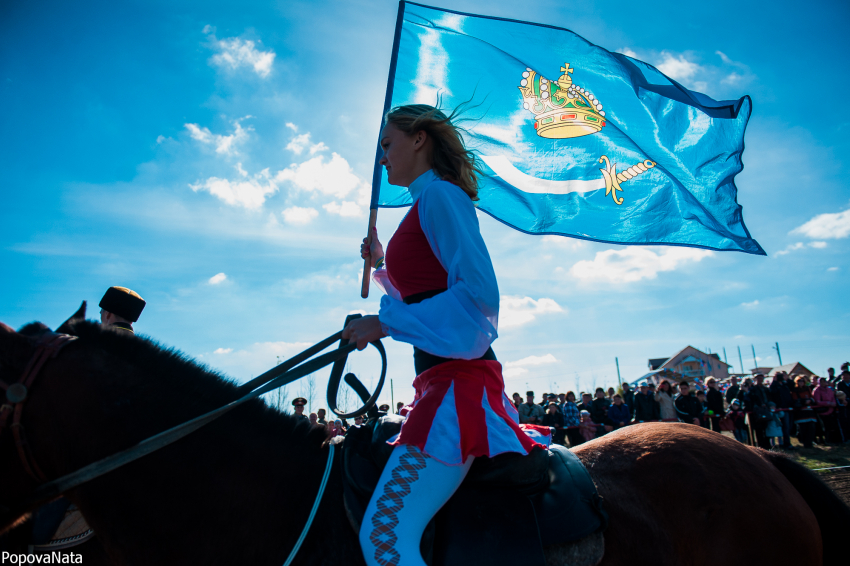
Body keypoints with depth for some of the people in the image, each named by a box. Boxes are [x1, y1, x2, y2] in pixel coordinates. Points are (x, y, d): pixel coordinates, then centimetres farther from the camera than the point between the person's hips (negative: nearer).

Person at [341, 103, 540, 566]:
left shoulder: (439, 194, -8)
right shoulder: (428, 203, 21)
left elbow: (478, 294, -21)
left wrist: (384, 323, -18)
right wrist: (381, 265, 26)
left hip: (458, 379, -11)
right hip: (445, 377, 11)